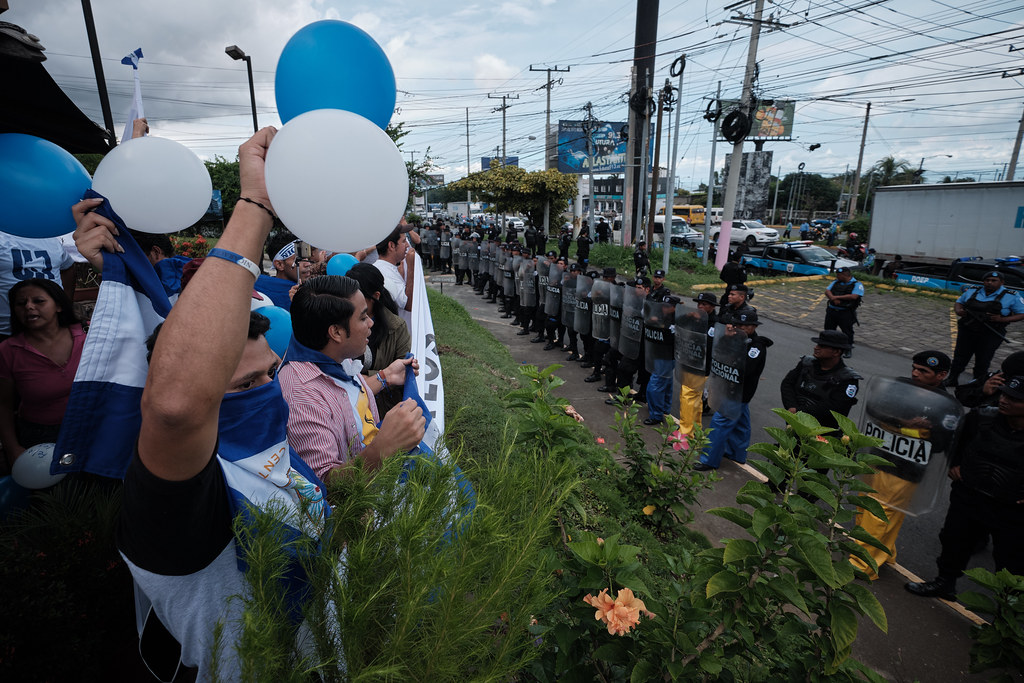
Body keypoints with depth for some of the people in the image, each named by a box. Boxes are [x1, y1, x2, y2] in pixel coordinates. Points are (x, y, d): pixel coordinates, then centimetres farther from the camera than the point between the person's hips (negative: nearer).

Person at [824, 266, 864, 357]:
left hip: (846, 313, -5)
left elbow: (853, 296, -20)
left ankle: (848, 350, 15)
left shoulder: (857, 284, -6)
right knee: (828, 329, 12)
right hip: (831, 310, 5)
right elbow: (827, 291, 1)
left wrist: (837, 297, -16)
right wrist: (833, 298, -19)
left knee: (847, 332, 1)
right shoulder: (836, 282, 11)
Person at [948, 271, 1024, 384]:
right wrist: (958, 310, -5)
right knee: (960, 357, 8)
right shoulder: (972, 292, 7)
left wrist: (1002, 319, -17)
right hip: (967, 332, 2)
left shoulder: (1012, 297, -1)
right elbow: (959, 302, 18)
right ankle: (952, 380, 20)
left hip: (990, 336, -2)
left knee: (983, 362, 5)